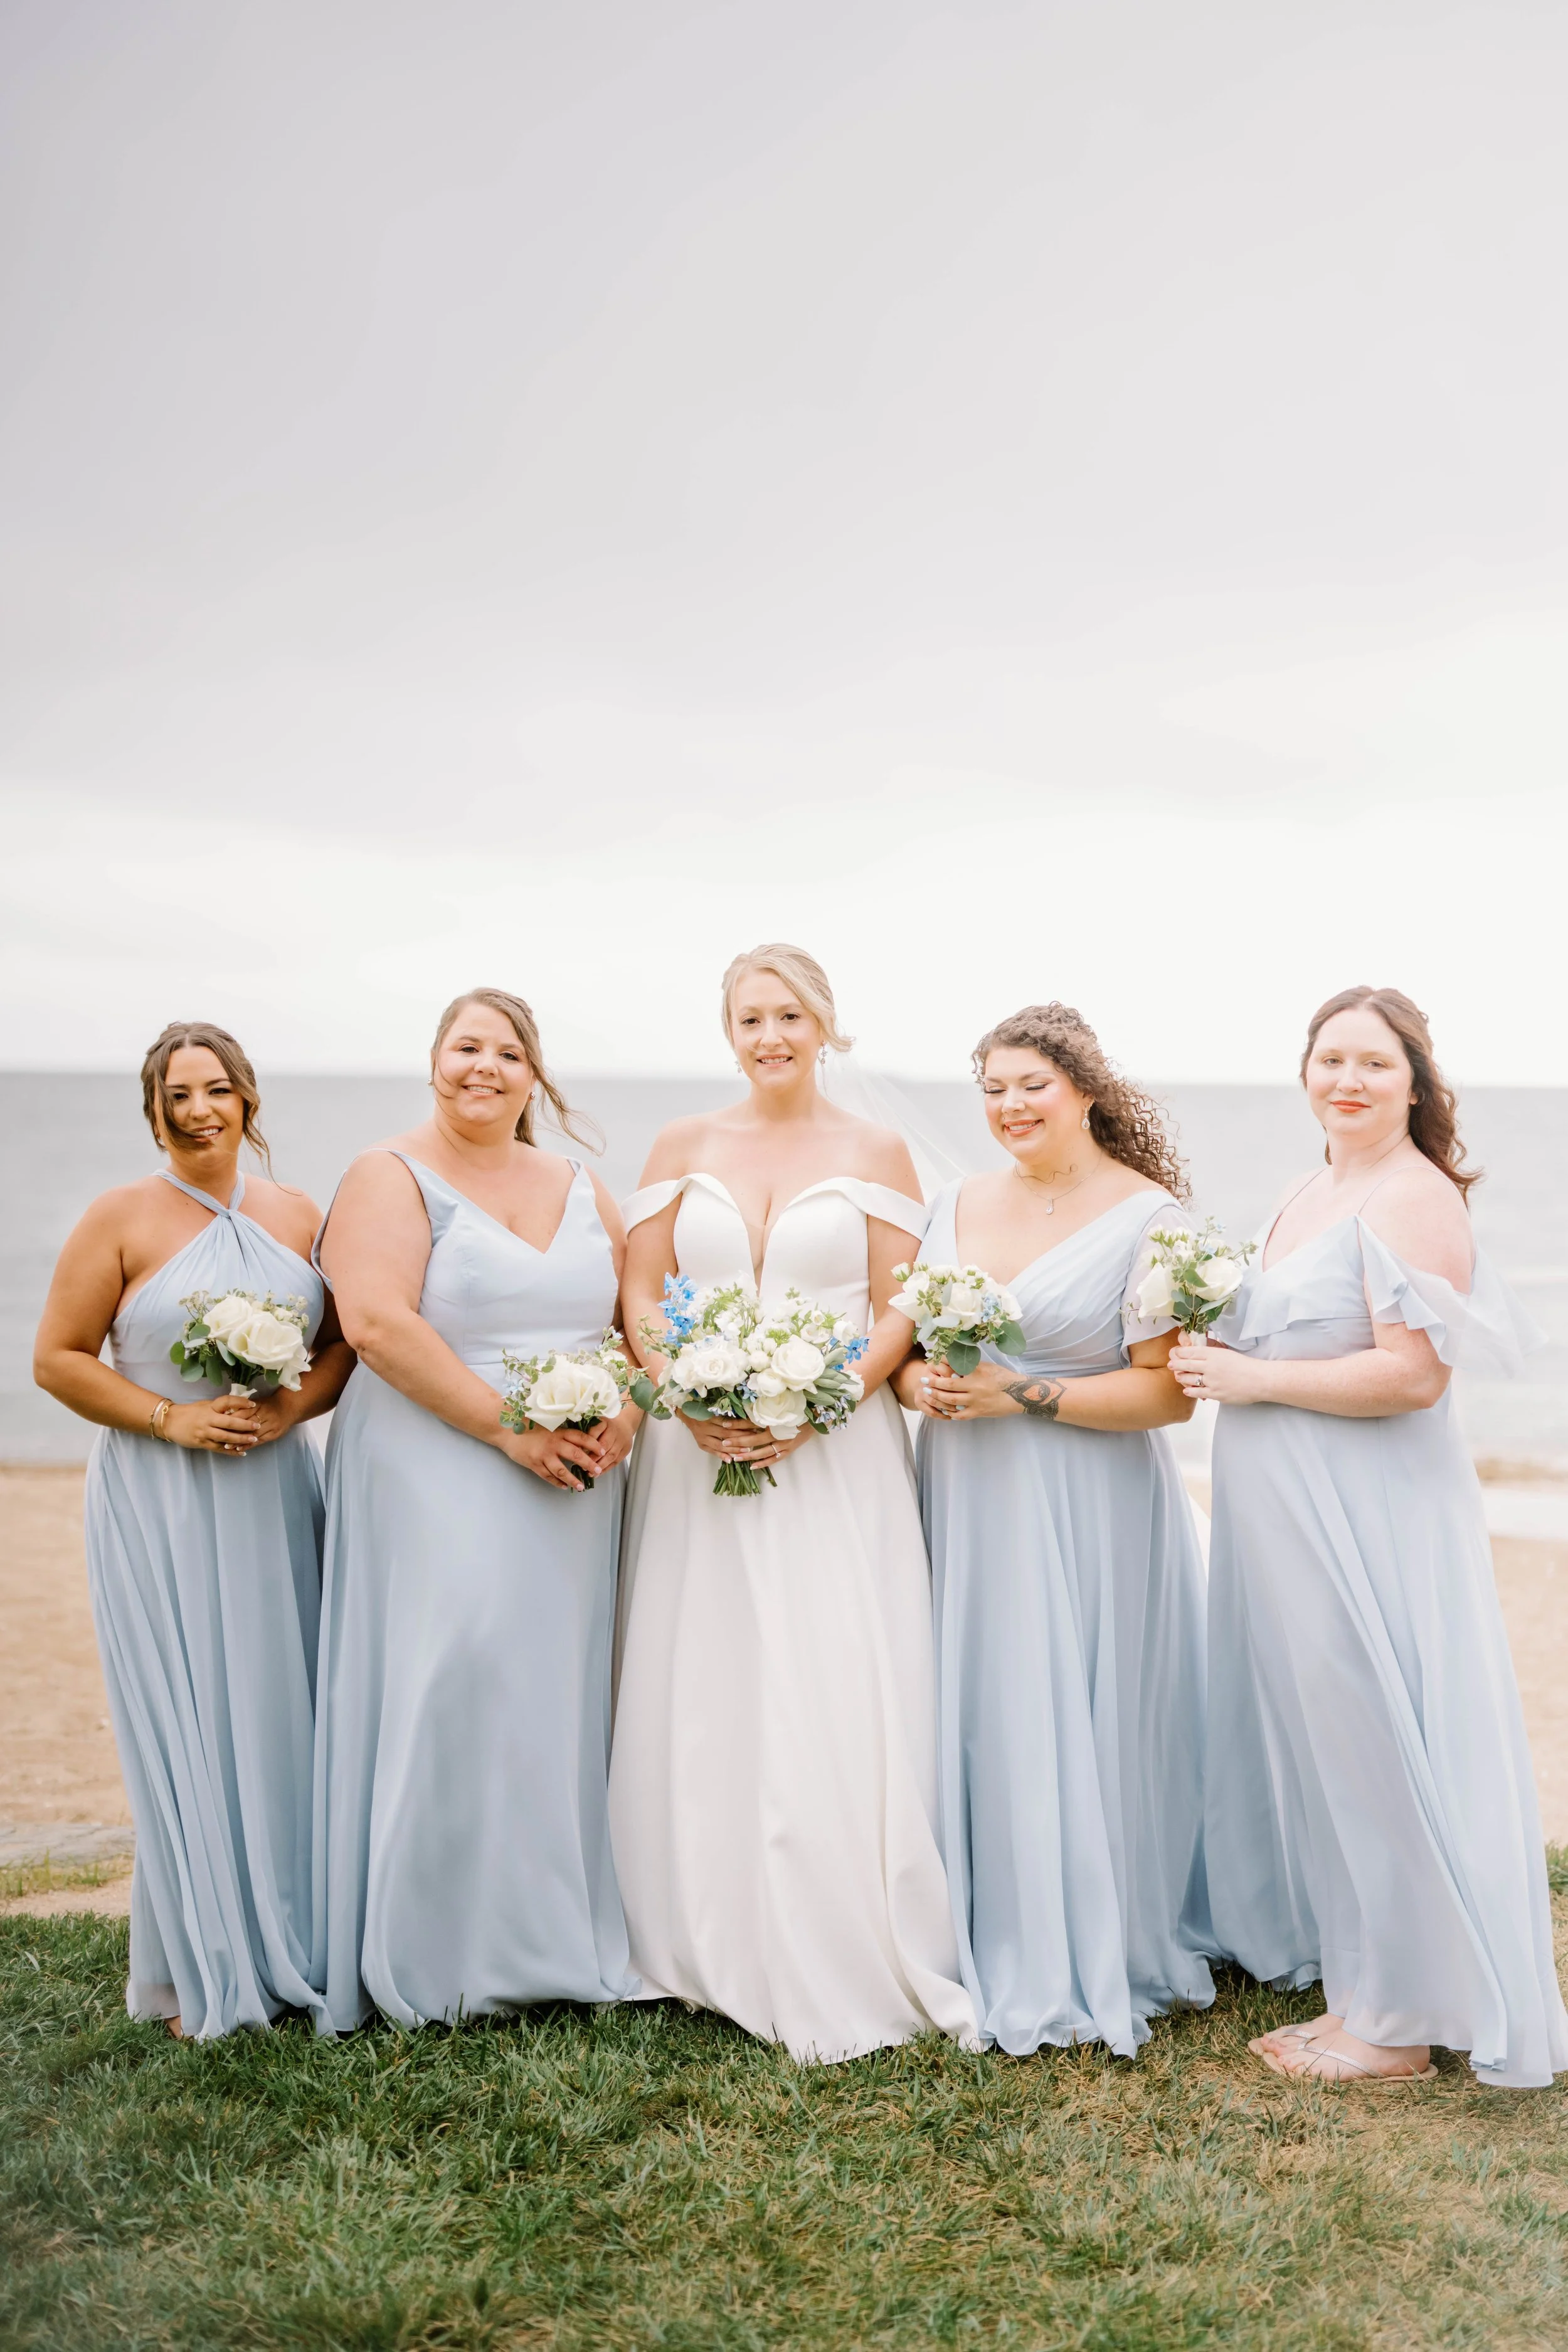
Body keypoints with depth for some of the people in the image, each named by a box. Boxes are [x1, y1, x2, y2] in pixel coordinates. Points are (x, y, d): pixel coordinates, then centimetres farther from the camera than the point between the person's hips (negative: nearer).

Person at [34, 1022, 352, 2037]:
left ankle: (287, 1942, 20)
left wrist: (291, 1406, -9)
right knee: (186, 1722, -1)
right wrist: (173, 1419, -13)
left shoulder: (296, 1215, 9)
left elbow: (347, 1344, 10)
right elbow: (58, 1358, -3)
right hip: (159, 1504, -3)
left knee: (282, 1714, 5)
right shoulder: (123, 1218, -2)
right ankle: (200, 1974, 10)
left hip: (276, 1494, 4)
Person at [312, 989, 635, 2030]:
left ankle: (559, 1930, 16)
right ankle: (447, 1951, 2)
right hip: (438, 1477, -5)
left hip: (576, 1487, 5)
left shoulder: (582, 1188, 15)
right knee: (455, 1682, -9)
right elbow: (376, 1322, -16)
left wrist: (627, 1411, -6)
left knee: (561, 1688, 5)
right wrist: (509, 1425, -18)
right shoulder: (391, 1179, -2)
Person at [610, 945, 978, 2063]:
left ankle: (838, 1964, 5)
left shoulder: (874, 1151, 4)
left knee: (832, 1699, -6)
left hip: (833, 1453, -2)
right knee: (703, 1697, 4)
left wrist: (811, 1408, -14)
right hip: (699, 1452, 2)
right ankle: (715, 1944, 17)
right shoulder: (685, 1147, 9)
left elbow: (899, 1312, -1)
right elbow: (641, 1295, 7)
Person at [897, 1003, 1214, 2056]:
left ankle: (1096, 1959, 14)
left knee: (1080, 1724, -2)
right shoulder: (959, 1205, 11)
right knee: (974, 1720, 7)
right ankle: (991, 1946, 21)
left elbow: (1170, 1390, -12)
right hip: (968, 1503, 5)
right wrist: (917, 1381, -5)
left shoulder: (1147, 1217, -7)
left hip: (1088, 1515, -5)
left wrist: (1022, 1394, -18)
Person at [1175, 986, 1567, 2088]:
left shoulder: (1412, 1199, -14)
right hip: (1294, 1527, 9)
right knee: (1315, 1745, 16)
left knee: (1372, 1749, -1)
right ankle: (1355, 1982, 30)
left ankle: (1399, 2022, 13)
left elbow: (1413, 1375, -23)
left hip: (1373, 1528, -9)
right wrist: (1217, 1352, 8)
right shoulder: (1312, 1194, 14)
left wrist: (1251, 1379, -17)